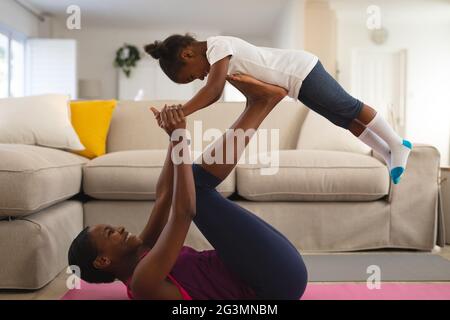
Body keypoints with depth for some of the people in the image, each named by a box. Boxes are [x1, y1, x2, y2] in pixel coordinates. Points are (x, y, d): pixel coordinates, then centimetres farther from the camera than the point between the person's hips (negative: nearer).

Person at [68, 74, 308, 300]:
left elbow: (164, 194, 12)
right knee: (197, 190, -20)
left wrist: (175, 135, 8)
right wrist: (180, 138, -26)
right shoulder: (142, 281, -18)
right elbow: (183, 212, -30)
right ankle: (260, 102, -6)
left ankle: (259, 102, 3)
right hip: (283, 277, -8)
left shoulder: (140, 254, 11)